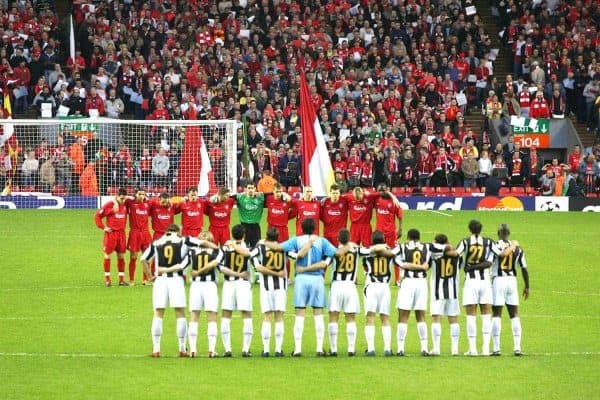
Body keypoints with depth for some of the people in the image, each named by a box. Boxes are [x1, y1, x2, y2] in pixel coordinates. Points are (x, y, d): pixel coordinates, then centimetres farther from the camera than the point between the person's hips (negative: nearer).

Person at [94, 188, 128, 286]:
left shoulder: (124, 205, 5)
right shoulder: (109, 205, -10)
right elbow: (97, 215, -6)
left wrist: (123, 227, 11)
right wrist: (103, 227, -9)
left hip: (121, 233, 5)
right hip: (111, 233, -5)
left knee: (121, 256, 7)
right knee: (107, 255, -1)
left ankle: (121, 279, 12)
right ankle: (107, 279, 6)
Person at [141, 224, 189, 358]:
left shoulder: (156, 243, 10)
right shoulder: (182, 241, 7)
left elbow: (144, 259, 4)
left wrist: (150, 275, 9)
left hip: (160, 280, 1)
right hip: (177, 279, -1)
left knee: (158, 315, 6)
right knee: (180, 315, 5)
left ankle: (156, 349, 2)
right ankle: (182, 349, 5)